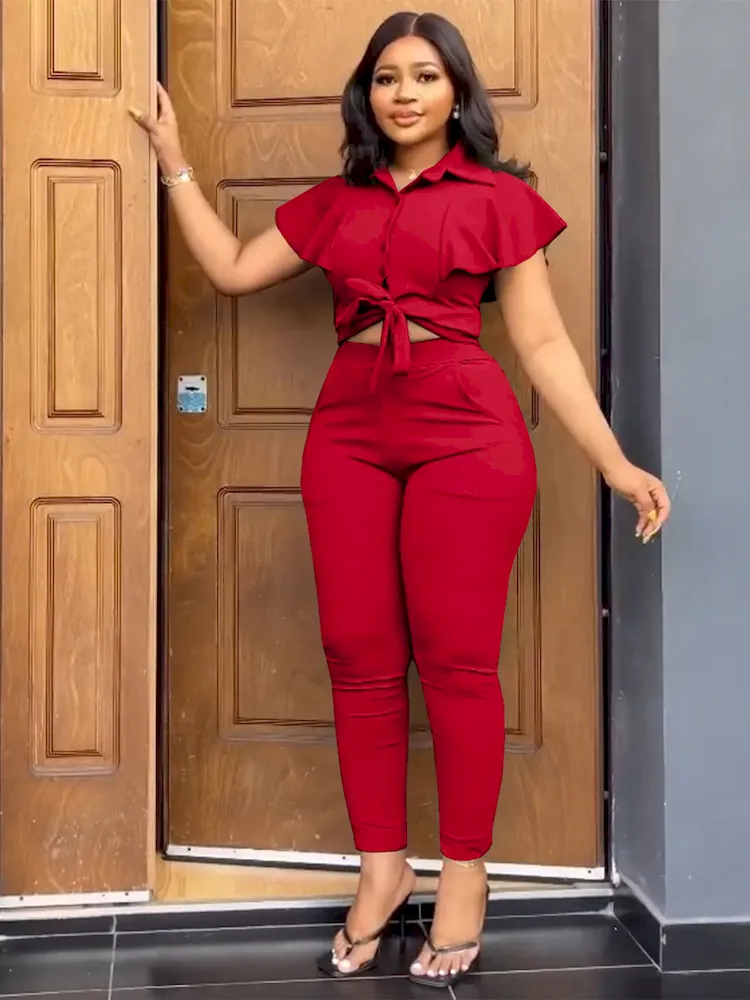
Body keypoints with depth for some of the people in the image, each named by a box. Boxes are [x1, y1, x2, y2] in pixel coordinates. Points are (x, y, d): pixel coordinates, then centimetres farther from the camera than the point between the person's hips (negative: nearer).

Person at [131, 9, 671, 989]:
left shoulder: (498, 197, 6)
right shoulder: (334, 200, 17)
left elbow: (543, 342, 3)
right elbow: (234, 269, 18)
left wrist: (615, 462, -4)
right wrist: (176, 164, 21)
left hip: (466, 431, -4)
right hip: (349, 431, 4)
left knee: (455, 658, -2)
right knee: (360, 655, 3)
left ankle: (464, 873, 12)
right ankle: (382, 865, 17)